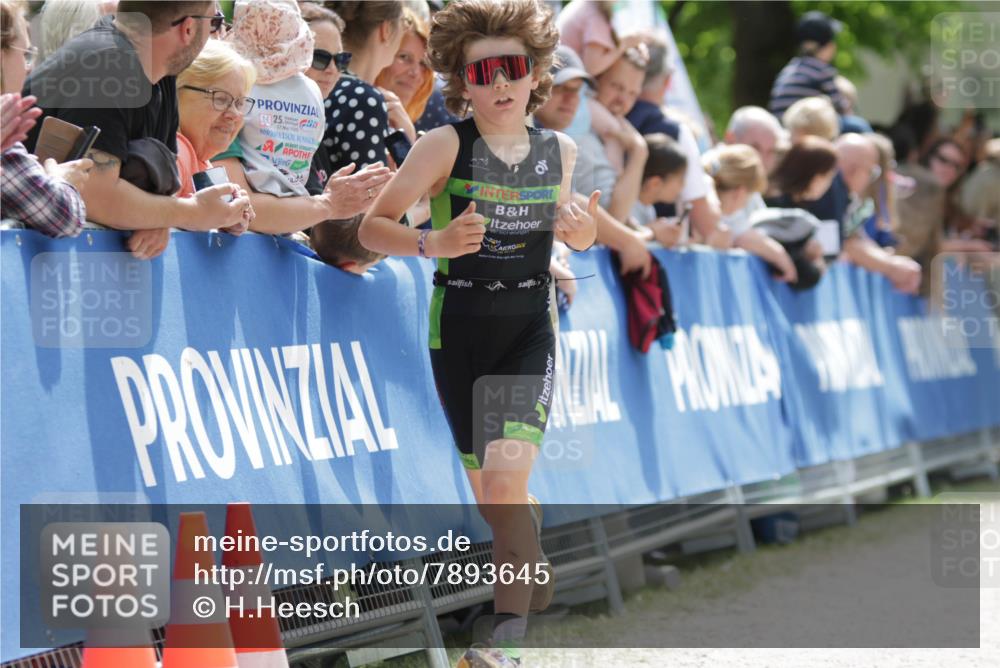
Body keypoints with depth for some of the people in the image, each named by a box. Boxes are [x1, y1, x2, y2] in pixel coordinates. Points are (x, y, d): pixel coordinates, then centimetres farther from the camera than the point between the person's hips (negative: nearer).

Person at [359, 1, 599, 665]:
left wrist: (582, 234, -4)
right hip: (458, 331, 0)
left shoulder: (560, 151, 0)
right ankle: (535, 558, 44)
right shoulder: (446, 146, -10)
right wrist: (431, 243, -28)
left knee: (506, 475, -22)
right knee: (491, 496, 11)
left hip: (529, 330, 0)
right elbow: (373, 226, -9)